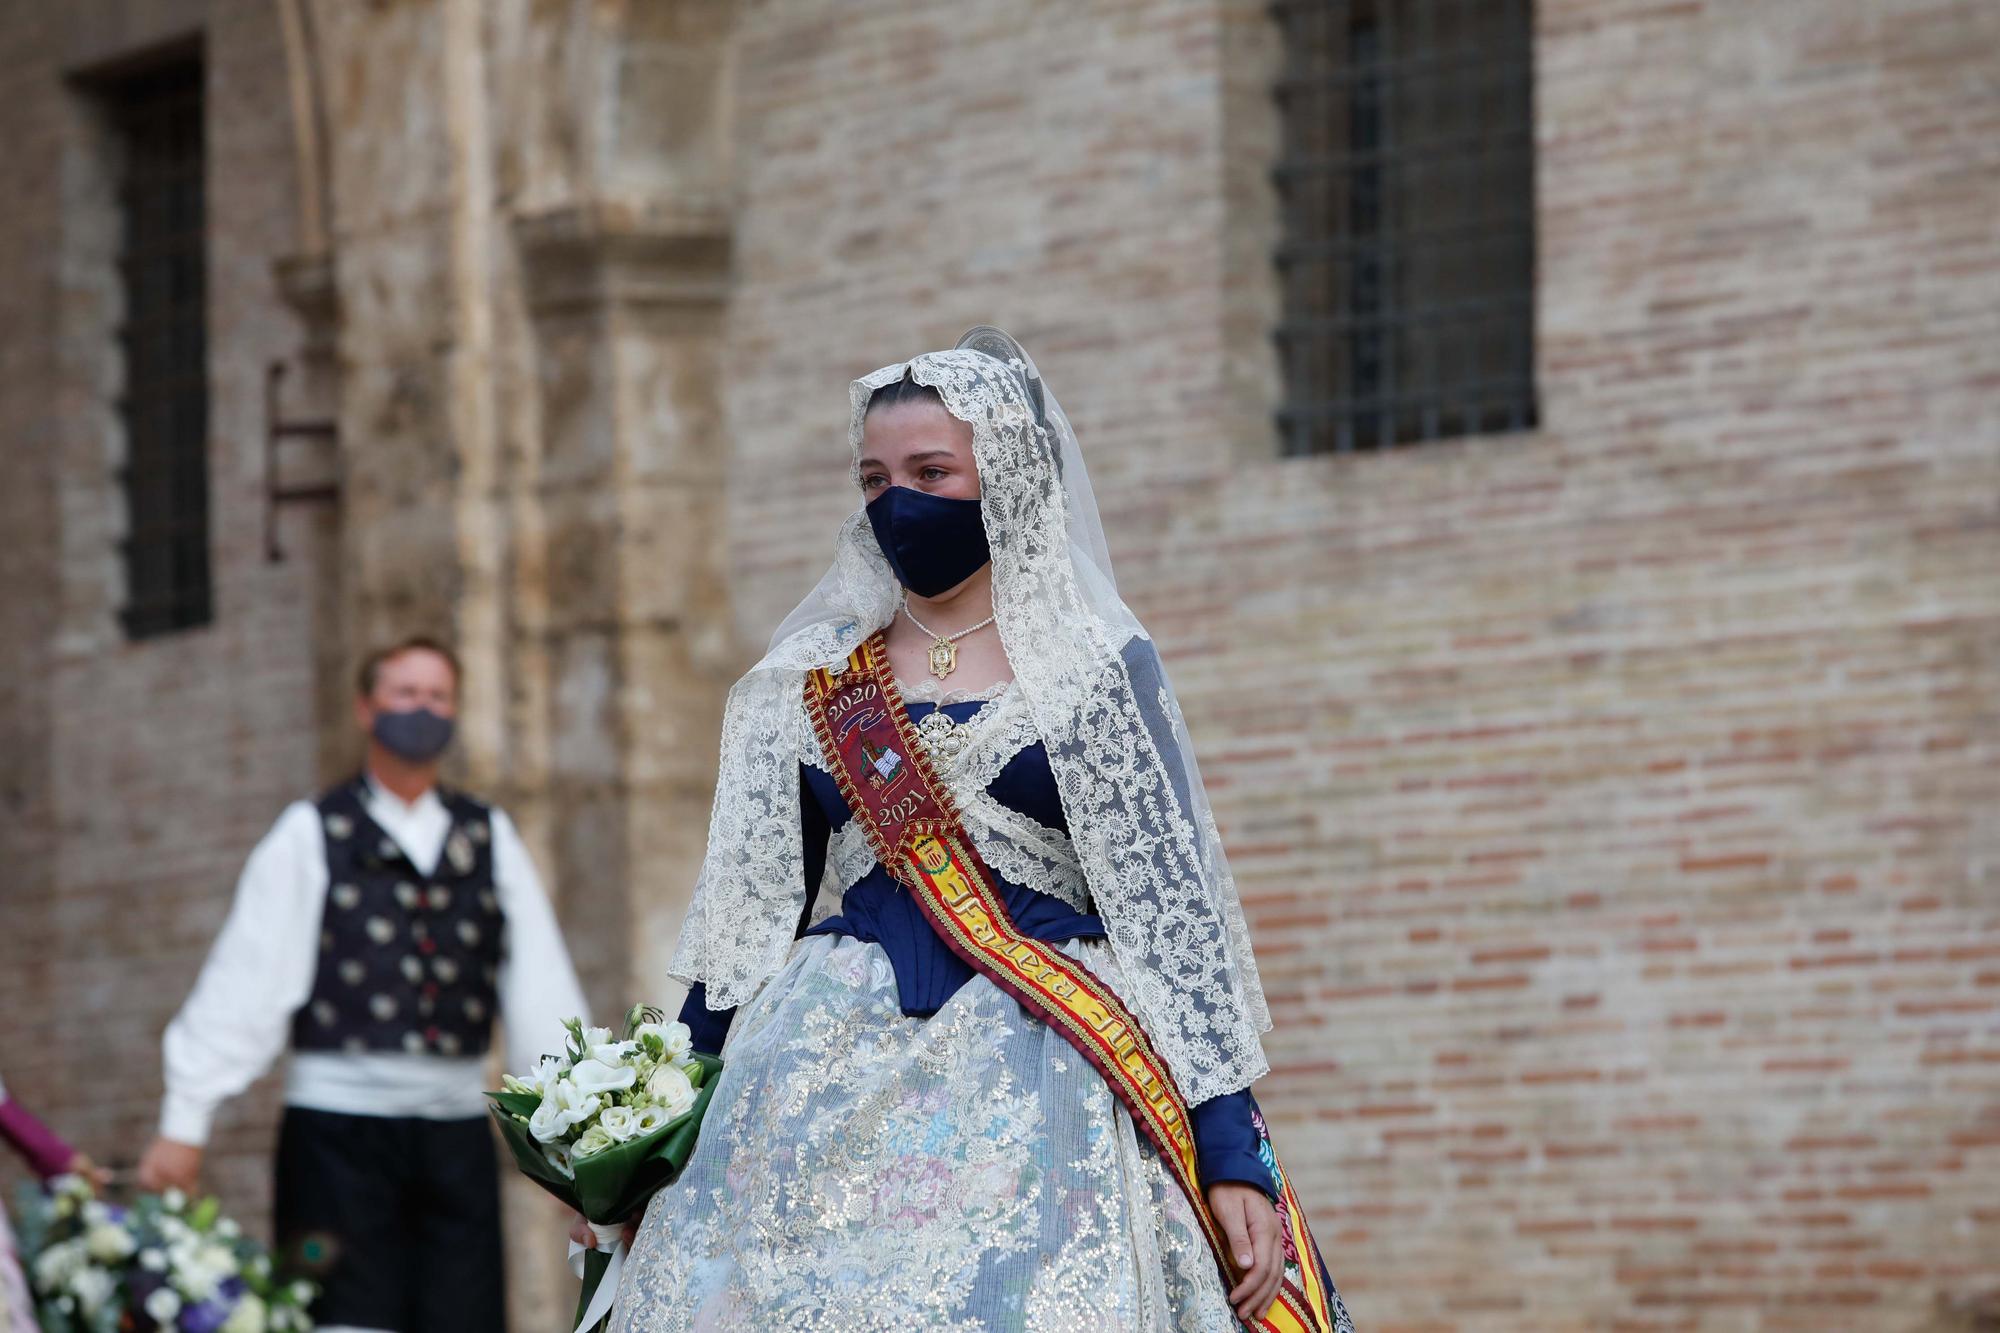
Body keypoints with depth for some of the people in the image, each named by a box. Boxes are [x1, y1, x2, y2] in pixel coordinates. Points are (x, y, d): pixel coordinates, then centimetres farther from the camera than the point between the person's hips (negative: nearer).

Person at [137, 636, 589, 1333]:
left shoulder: (490, 838, 12)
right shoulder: (311, 837, 2)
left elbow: (541, 988, 9)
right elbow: (242, 982, -3)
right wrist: (185, 1122, -8)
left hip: (456, 1125, 3)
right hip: (339, 1125, -3)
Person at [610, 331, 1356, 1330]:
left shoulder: (1096, 667, 4)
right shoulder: (807, 683, 13)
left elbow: (1172, 909, 0)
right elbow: (745, 920, 14)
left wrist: (1232, 1152, -6)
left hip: (1042, 1081, -3)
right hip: (834, 1084, 3)